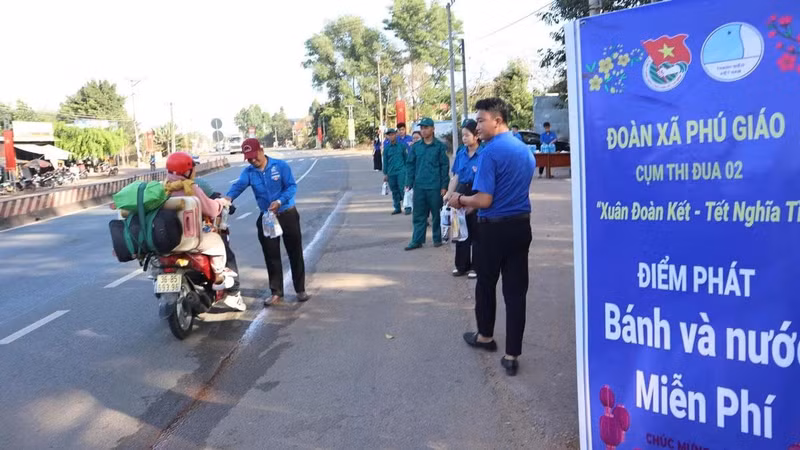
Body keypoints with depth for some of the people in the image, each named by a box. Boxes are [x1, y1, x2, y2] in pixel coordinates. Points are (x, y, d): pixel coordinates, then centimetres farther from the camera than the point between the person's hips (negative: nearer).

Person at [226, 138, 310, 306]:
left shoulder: (280, 165, -11)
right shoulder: (248, 172, -3)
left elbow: (292, 186, -16)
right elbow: (238, 185, -22)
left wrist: (280, 201, -32)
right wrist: (229, 197, -44)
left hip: (288, 214, -3)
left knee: (295, 253, 4)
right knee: (271, 256, 6)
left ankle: (300, 290, 15)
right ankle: (276, 293, 17)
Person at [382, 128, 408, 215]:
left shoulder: (402, 145, 2)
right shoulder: (386, 148, 6)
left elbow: (406, 158, 10)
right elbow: (385, 161, 10)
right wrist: (385, 174, 10)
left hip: (401, 171, -3)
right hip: (391, 172, 3)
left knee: (402, 189, -11)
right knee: (394, 191, 8)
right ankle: (397, 208, 17)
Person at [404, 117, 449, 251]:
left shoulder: (440, 146, -2)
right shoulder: (416, 147, 7)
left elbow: (444, 166, -3)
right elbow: (410, 165, 9)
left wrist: (444, 186, -7)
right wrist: (409, 183, 0)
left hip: (435, 187, -3)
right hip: (419, 186, 3)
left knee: (436, 214, 8)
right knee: (418, 215, 7)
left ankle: (437, 239, 20)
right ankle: (417, 240, 13)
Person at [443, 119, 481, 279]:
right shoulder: (461, 153, 4)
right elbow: (455, 176, 8)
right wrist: (449, 193, -4)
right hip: (461, 193, 6)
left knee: (476, 232, 6)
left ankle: (476, 267, 19)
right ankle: (462, 265, 26)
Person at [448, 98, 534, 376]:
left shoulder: (491, 152, -17)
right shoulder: (525, 150, 9)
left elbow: (484, 201, -20)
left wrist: (461, 200, -1)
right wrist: (473, 201, 19)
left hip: (494, 228, -6)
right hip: (521, 226, 6)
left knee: (486, 284, 16)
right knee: (516, 290, 6)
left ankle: (485, 336, 36)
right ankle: (511, 356, 9)